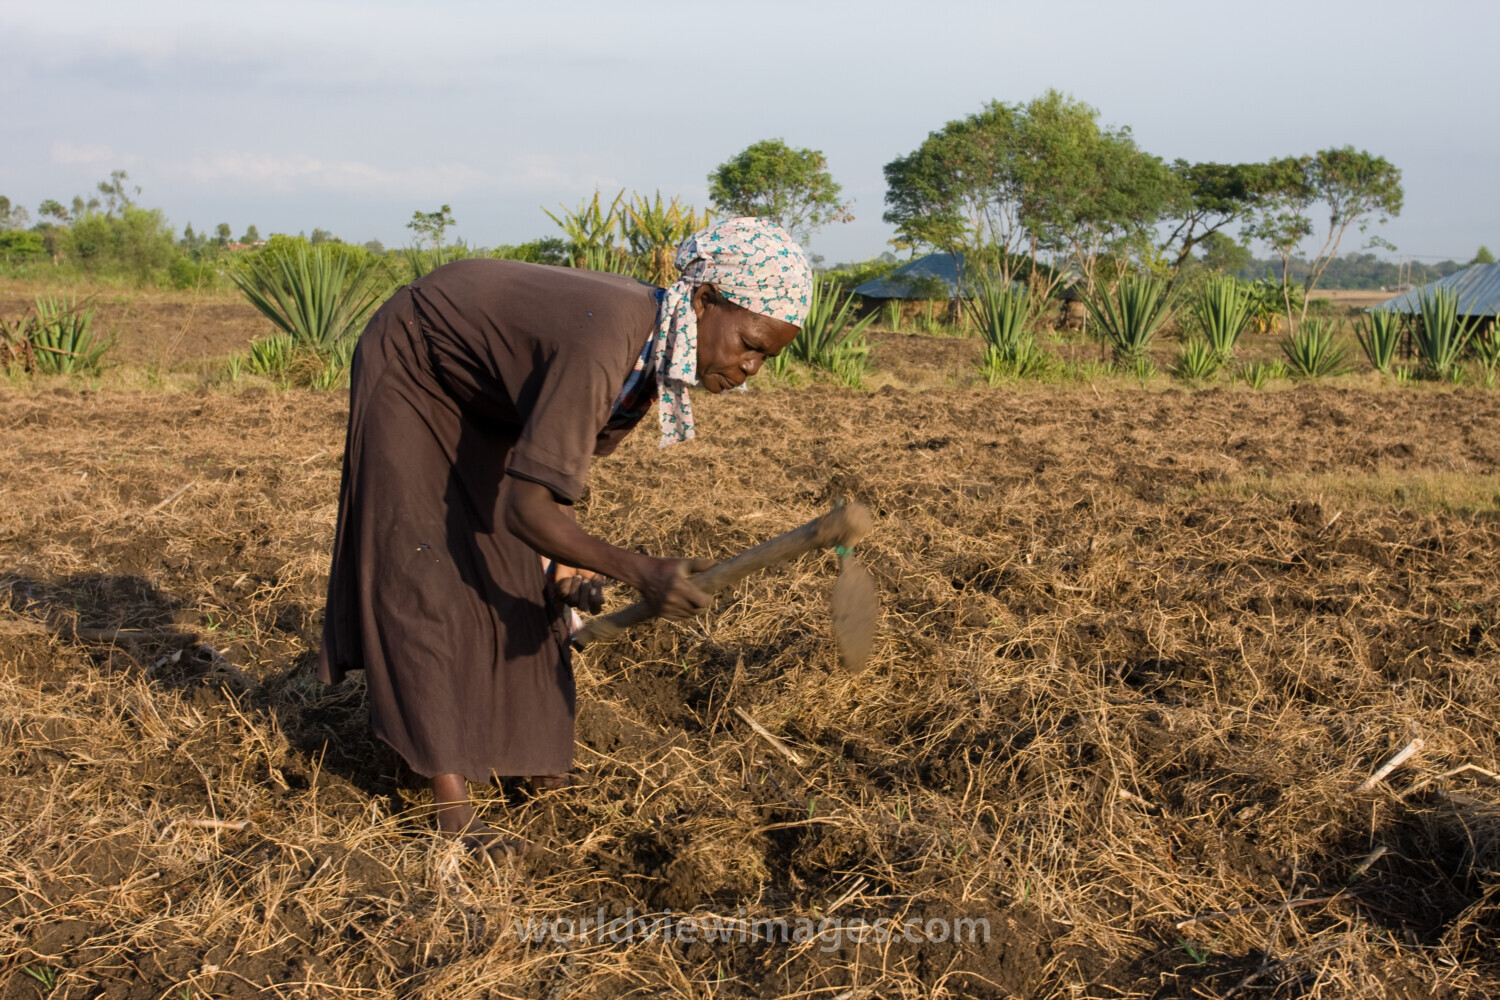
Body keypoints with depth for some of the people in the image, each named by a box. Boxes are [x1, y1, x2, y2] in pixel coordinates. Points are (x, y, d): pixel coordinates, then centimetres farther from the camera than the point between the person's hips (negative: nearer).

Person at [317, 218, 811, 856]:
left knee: (515, 570, 10)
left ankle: (527, 752, 26)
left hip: (485, 395, 8)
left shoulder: (658, 347, -14)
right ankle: (452, 804, -6)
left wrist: (569, 562, 2)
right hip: (410, 371, -8)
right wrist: (638, 572, -48)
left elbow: (569, 449, 2)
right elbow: (525, 508, -41)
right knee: (428, 576, -10)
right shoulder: (604, 347, -42)